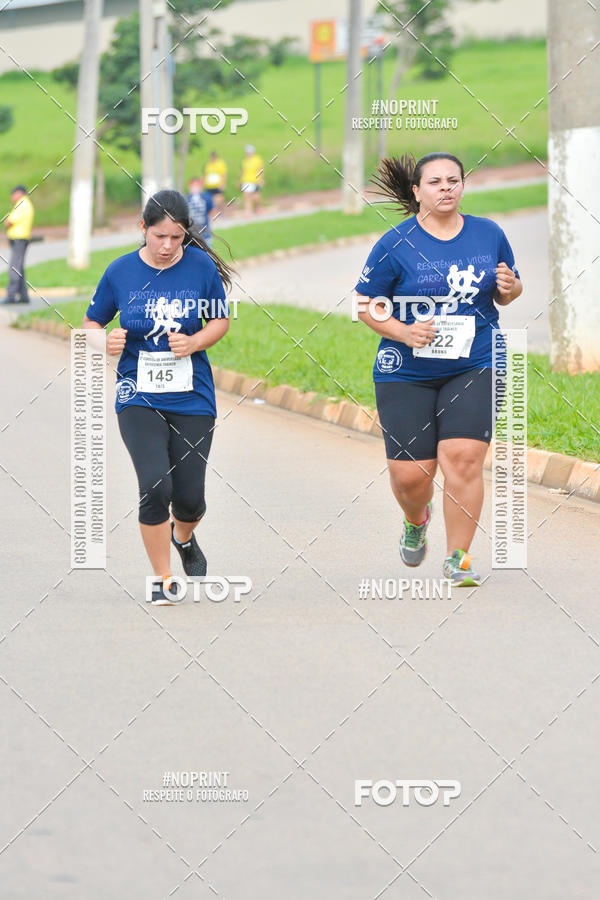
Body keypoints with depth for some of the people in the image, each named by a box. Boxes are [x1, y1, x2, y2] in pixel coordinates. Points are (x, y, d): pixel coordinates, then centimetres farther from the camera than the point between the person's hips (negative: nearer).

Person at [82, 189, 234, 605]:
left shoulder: (201, 266, -4)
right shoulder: (120, 272, -4)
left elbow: (221, 320, 7)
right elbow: (92, 322, 7)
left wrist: (194, 342, -12)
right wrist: (105, 341, -15)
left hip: (192, 398, 1)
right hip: (139, 398, -1)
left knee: (190, 497, 2)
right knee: (155, 486, -17)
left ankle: (183, 535, 41)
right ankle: (163, 580, 0)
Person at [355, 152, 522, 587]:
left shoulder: (489, 234, 5)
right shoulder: (396, 243, -4)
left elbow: (506, 294, 17)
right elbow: (367, 304, 1)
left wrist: (510, 288, -7)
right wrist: (401, 331, -16)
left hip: (474, 366, 1)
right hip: (406, 372, -1)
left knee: (463, 458, -15)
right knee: (410, 473, -1)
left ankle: (457, 558, -2)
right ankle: (416, 520, 36)